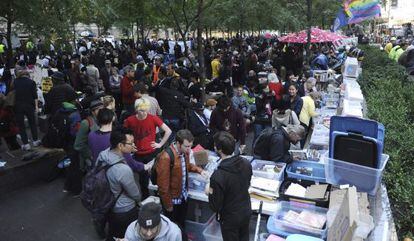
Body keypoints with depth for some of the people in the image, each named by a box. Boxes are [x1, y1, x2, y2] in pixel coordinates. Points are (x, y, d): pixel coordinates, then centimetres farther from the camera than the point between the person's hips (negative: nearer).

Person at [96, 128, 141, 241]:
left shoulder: (102, 155, -16)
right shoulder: (123, 169, -37)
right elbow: (135, 194, -19)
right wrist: (139, 199, 4)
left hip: (109, 207, 7)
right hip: (124, 211, -7)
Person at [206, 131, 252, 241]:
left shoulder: (218, 176, -33)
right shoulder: (246, 163, -14)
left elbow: (215, 206, -22)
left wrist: (210, 193, -6)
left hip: (230, 218, -5)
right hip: (246, 211, 5)